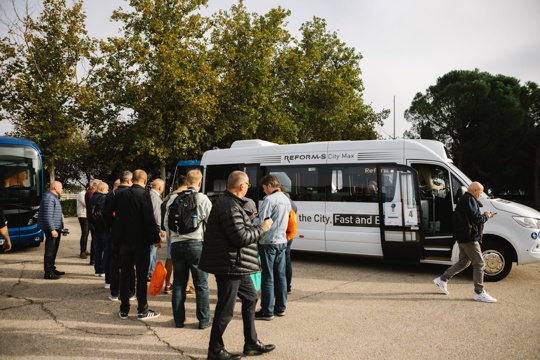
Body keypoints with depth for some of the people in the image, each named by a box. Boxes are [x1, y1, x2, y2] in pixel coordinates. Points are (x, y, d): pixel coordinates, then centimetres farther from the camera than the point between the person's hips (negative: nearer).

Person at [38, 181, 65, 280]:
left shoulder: (54, 198, 19)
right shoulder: (49, 198, -15)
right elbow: (47, 216, -21)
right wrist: (52, 229, -24)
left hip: (56, 228, 11)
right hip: (52, 229, -11)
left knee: (54, 250, 18)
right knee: (50, 251, -7)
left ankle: (52, 269, 28)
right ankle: (48, 272, -3)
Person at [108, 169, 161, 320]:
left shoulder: (121, 195, 4)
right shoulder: (144, 194, -13)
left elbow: (112, 212, 13)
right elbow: (149, 219, -16)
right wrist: (156, 238, -9)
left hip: (124, 240, 5)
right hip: (141, 241, -5)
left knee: (125, 275, 12)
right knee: (141, 276, 2)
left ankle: (124, 310, 18)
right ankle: (142, 310, 8)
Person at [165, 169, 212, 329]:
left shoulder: (173, 199, 4)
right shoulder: (203, 199, -8)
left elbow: (166, 223, 9)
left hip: (176, 244, 4)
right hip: (196, 243, -4)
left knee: (179, 283, 12)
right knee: (201, 284, 6)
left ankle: (179, 319, 19)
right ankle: (204, 319, 12)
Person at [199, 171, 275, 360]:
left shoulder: (229, 203, 13)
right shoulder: (229, 207, -21)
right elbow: (241, 238, -23)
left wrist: (249, 222, 20)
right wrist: (261, 228, -11)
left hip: (237, 266, 11)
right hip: (229, 265, -11)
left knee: (250, 298, 19)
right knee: (225, 309, 1)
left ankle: (251, 343, 31)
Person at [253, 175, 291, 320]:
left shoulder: (269, 199, -15)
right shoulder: (286, 199, 12)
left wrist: (251, 218, 4)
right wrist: (259, 215, 16)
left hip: (269, 242, -8)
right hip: (282, 241, 8)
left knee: (267, 277, -1)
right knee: (280, 275, 13)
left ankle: (267, 311, 5)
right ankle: (280, 308, 21)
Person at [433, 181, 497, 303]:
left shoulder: (463, 199, 15)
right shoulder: (470, 200, -17)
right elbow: (476, 219, -24)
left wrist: (484, 215, 10)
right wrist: (486, 216, -6)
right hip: (470, 238, -10)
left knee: (464, 261, 19)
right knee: (479, 264, -1)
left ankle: (442, 279, 22)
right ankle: (479, 293, 7)